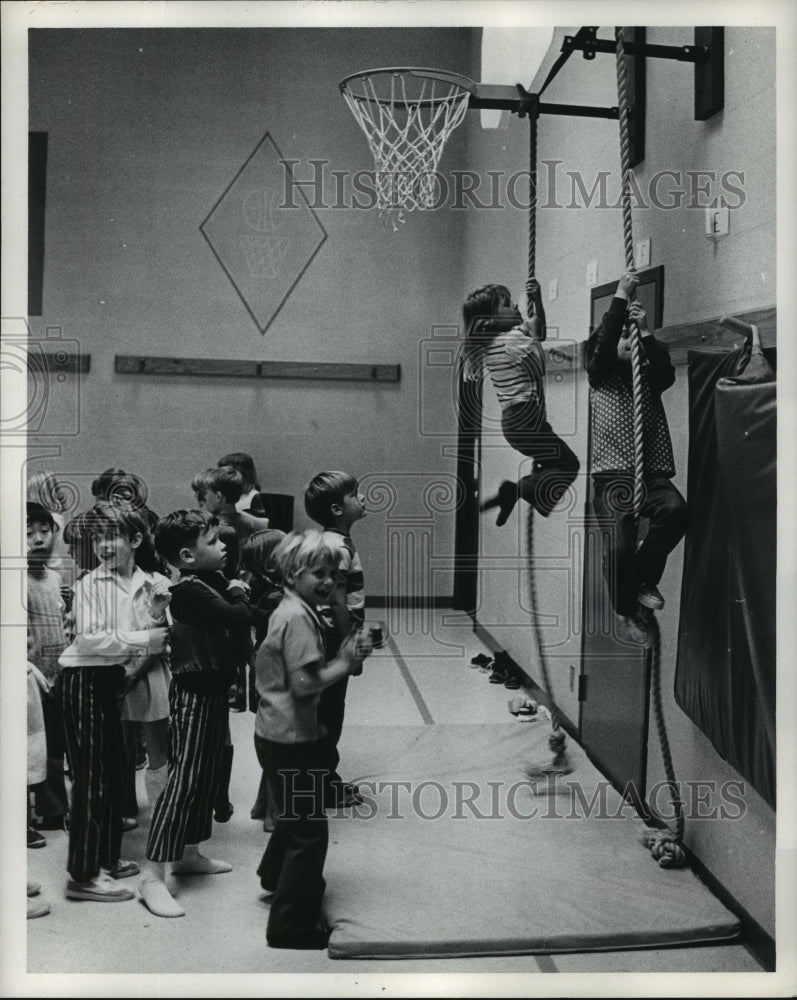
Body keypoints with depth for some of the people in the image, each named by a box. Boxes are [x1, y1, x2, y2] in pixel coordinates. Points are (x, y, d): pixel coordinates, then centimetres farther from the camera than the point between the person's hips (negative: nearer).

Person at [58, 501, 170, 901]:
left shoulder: (145, 585, 5)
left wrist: (160, 638, -11)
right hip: (85, 680, -6)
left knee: (113, 768, 14)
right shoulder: (90, 584, -11)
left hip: (115, 680, 6)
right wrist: (141, 639, -20)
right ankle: (83, 874, 4)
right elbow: (88, 639, -20)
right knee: (91, 775, -4)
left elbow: (153, 639, 11)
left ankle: (107, 857, 29)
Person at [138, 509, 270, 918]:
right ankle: (153, 874, -6)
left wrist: (240, 595, -12)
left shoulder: (213, 581, 8)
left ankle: (188, 853, 32)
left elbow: (252, 614, 7)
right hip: (193, 693, -10)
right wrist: (238, 594, -8)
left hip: (213, 689, 10)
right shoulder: (192, 589, -21)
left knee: (207, 773, 18)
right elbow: (241, 617, -26)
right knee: (183, 778, -10)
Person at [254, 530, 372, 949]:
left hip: (279, 731, 11)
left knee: (295, 814, 30)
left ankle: (274, 876, 51)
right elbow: (304, 684, -25)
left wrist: (343, 656, 1)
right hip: (292, 735, -11)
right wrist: (345, 664, -18)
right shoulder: (299, 618, -21)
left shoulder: (289, 611, 10)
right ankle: (291, 925, 6)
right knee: (310, 829, -2)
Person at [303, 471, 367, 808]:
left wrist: (355, 639, 21)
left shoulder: (336, 541, 10)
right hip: (335, 638, -10)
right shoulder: (337, 547, -21)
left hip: (332, 638, 10)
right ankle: (325, 784, 12)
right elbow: (338, 603, -23)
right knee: (329, 711, 1)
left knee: (330, 709, 17)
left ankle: (327, 777, 28)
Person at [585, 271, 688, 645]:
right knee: (618, 545, -17)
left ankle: (644, 575, -5)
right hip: (610, 474, -2)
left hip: (651, 471, 2)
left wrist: (647, 332, -7)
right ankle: (627, 612, 6)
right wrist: (621, 297, -7)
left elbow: (667, 374, -4)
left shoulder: (649, 377, 18)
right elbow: (601, 343, -7)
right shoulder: (600, 376, 11)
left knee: (675, 510, -29)